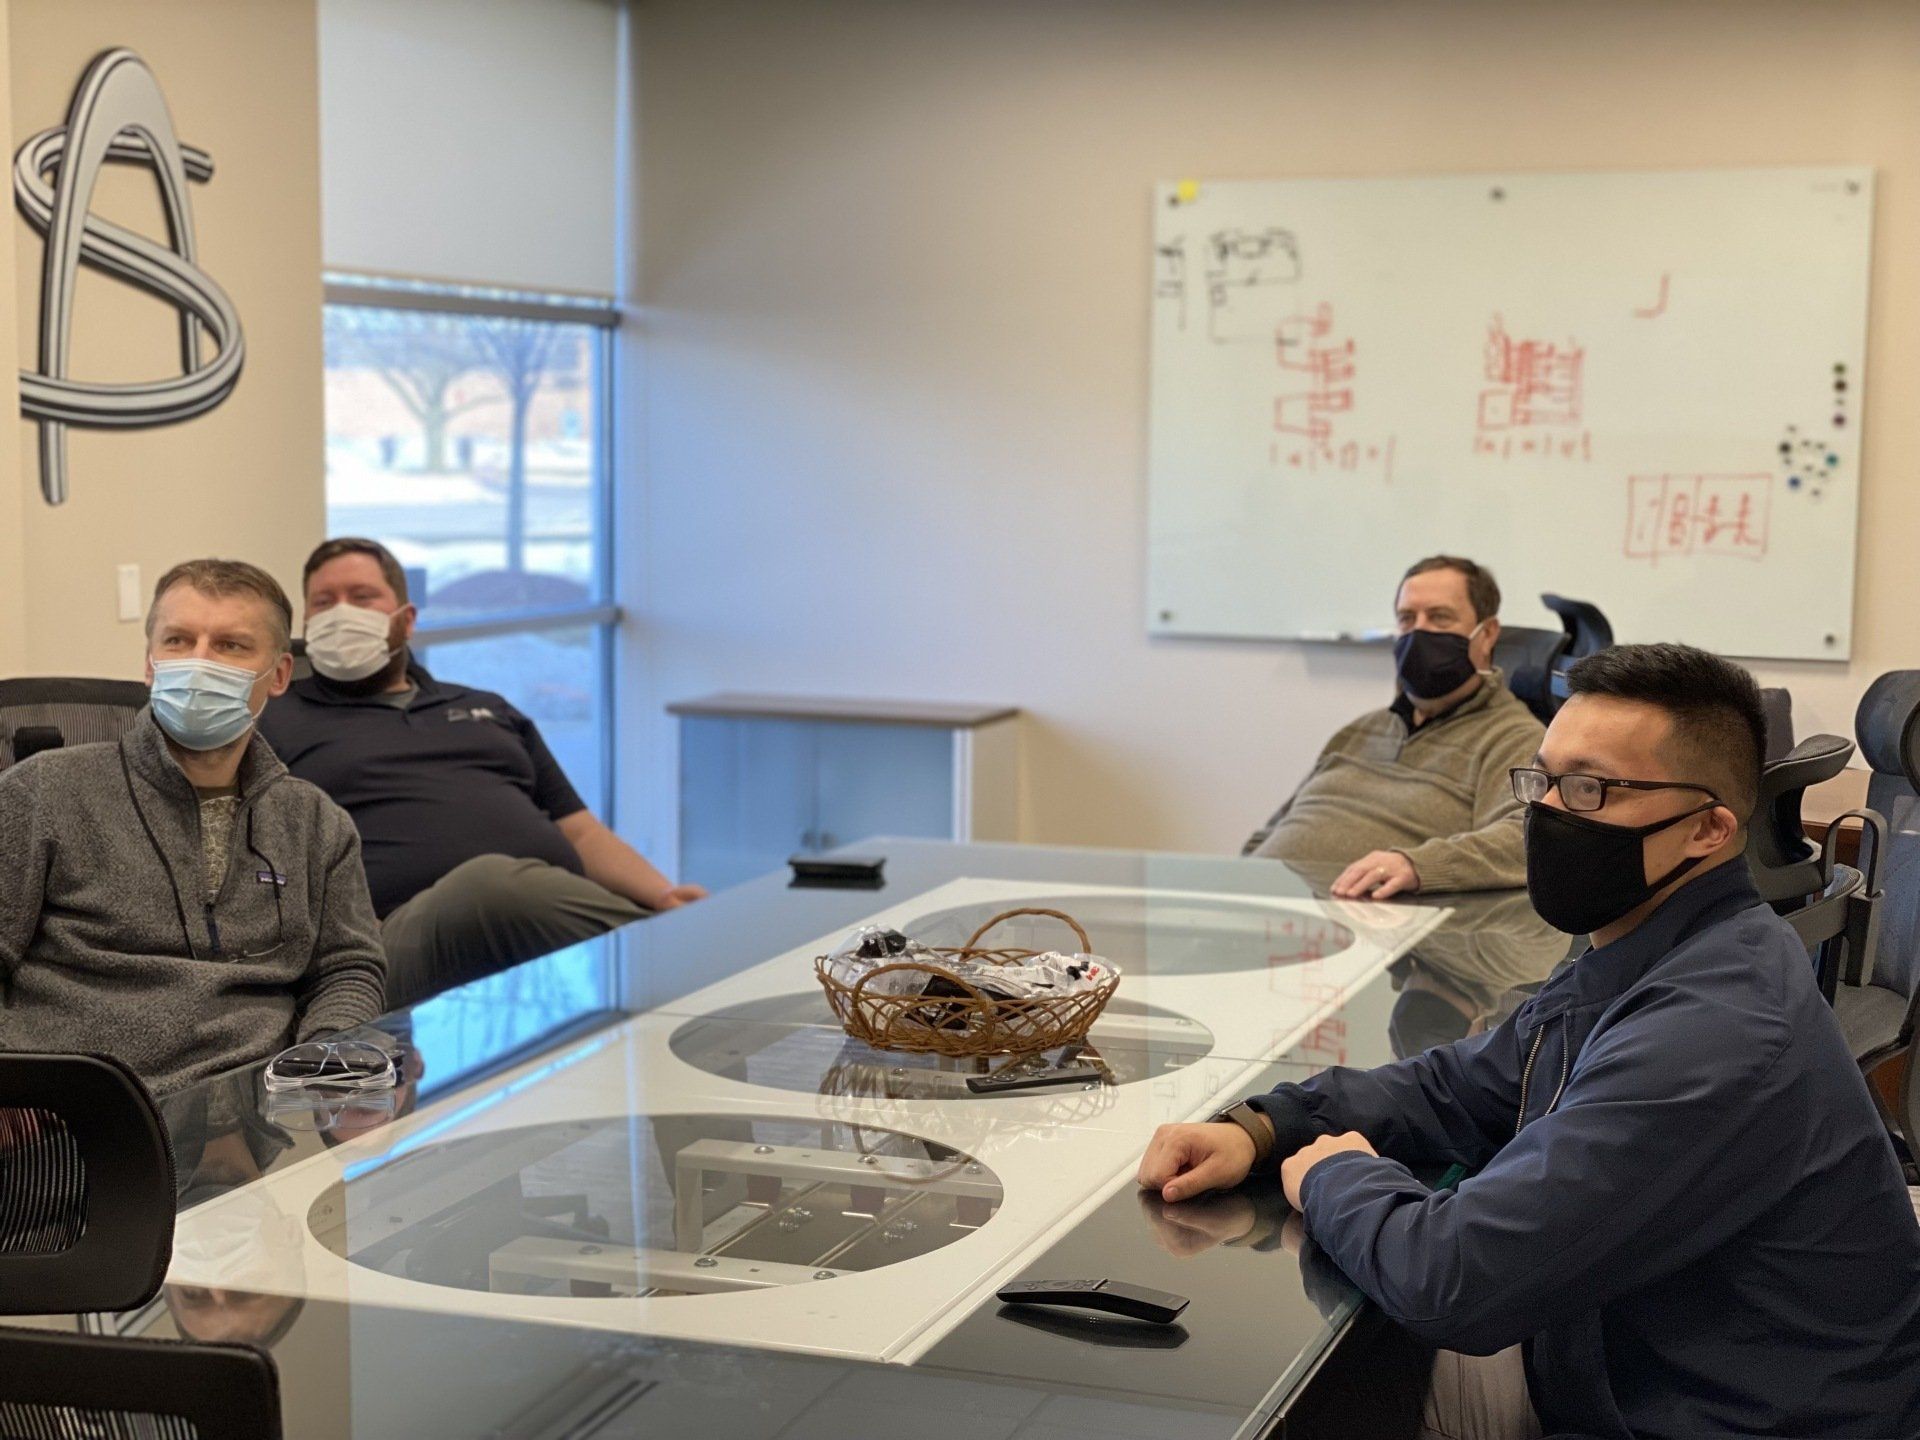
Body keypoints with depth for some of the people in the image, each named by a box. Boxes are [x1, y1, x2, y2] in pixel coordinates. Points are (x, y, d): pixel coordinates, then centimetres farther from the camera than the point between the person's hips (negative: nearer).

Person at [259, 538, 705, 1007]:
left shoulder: (488, 709, 33)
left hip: (563, 918, 3)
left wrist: (666, 896, 7)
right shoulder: (273, 723, 20)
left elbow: (581, 832, 28)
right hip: (412, 935, -3)